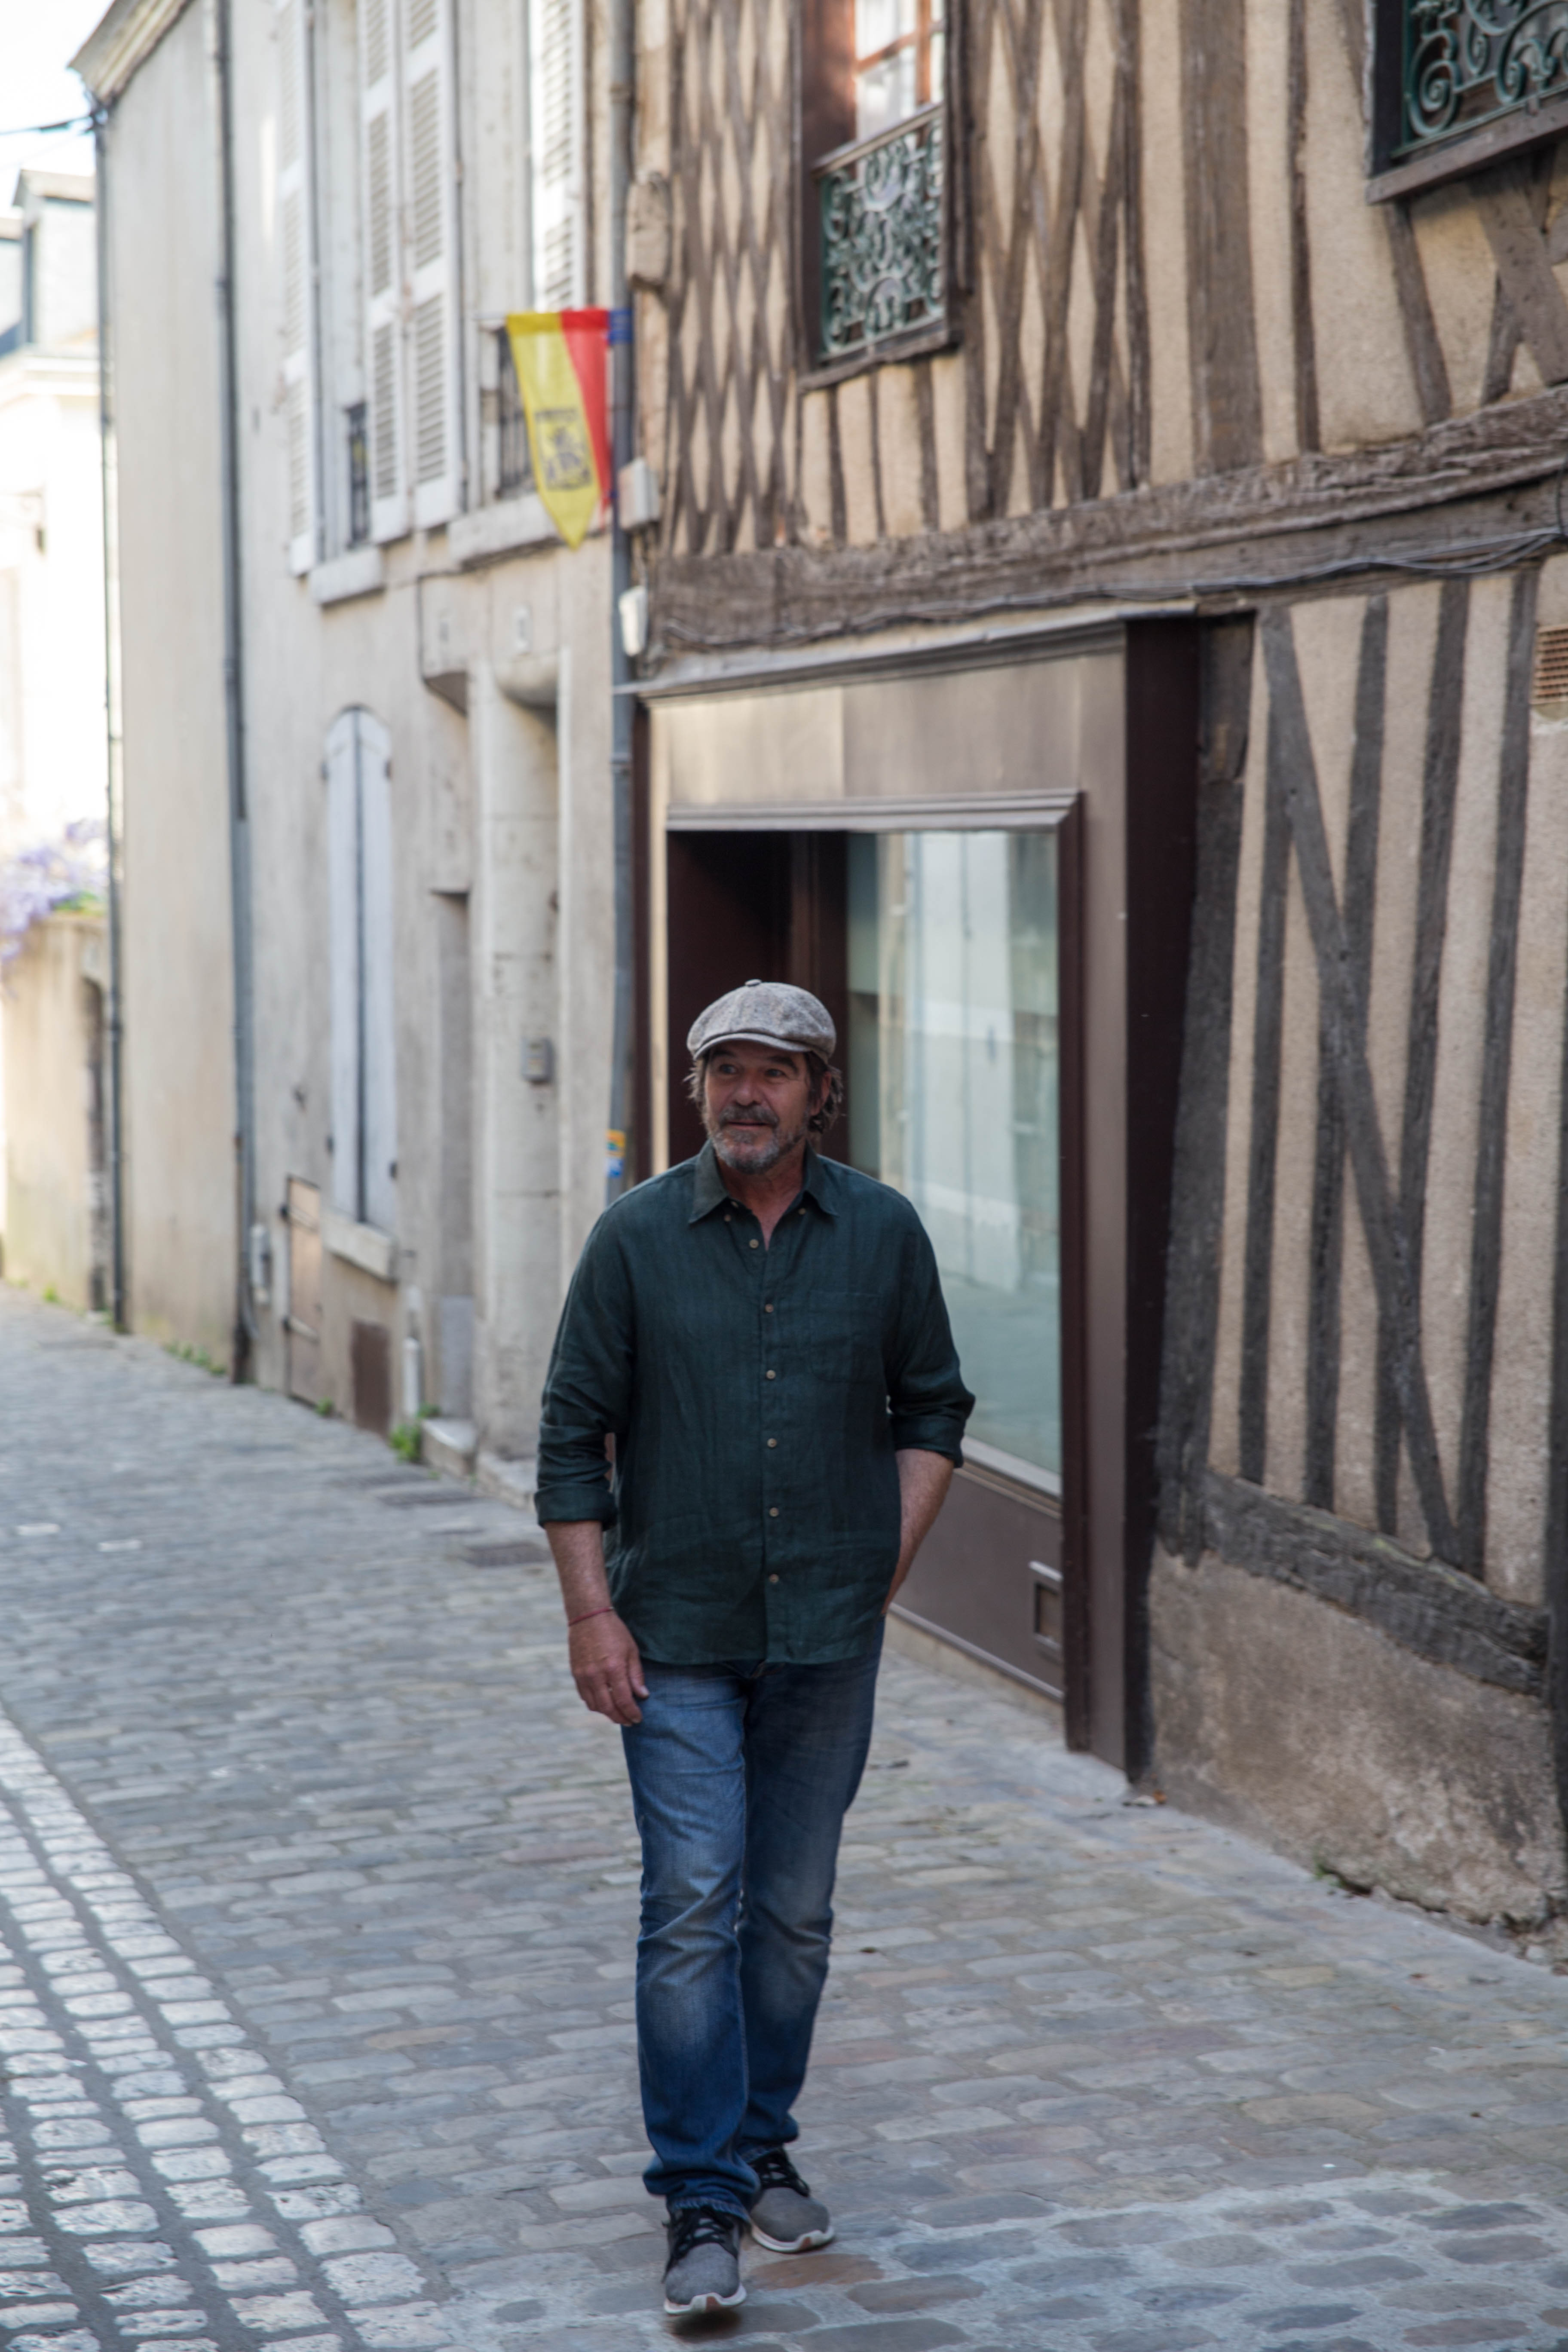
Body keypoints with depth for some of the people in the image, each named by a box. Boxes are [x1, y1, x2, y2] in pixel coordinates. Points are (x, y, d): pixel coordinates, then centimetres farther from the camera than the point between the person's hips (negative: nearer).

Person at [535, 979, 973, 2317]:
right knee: (693, 1910, -8)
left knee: (794, 1914, 11)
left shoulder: (883, 1234, 1)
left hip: (829, 1635, 2)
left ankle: (764, 2147, 28)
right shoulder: (638, 1237, -3)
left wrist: (887, 1568, 3)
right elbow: (574, 1434, 0)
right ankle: (702, 2205, -3)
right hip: (676, 1633, -2)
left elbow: (933, 1408, 11)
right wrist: (592, 1613, -6)